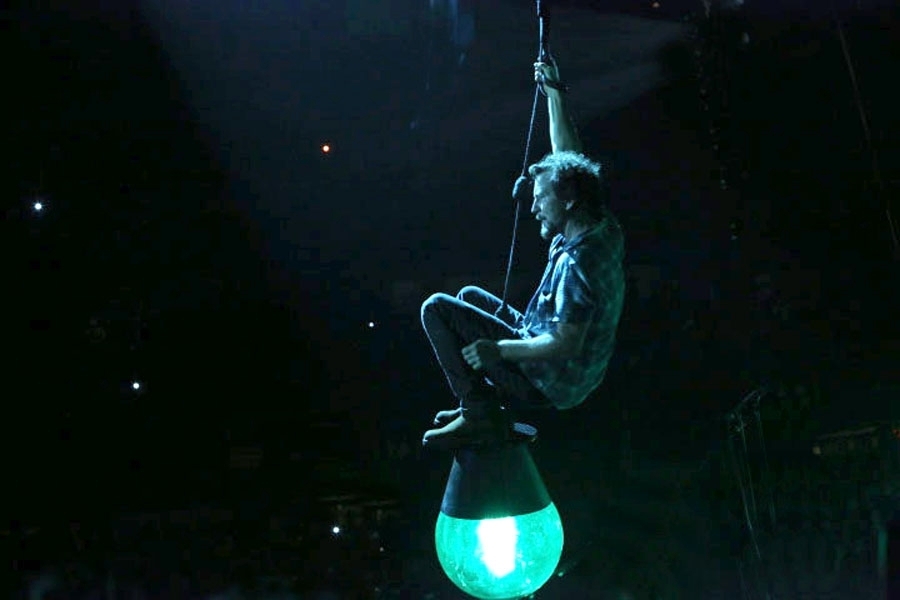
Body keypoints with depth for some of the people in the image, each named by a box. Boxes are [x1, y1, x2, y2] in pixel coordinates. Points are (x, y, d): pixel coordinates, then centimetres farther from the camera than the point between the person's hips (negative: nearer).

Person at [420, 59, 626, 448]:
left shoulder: (578, 263, -29)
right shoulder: (604, 229, -1)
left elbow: (564, 344, -30)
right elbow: (567, 153, 7)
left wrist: (498, 349, -21)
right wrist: (554, 92, 8)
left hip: (550, 381, -10)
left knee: (437, 308, -9)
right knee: (470, 296, 24)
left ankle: (480, 412, -8)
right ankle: (490, 400, 15)